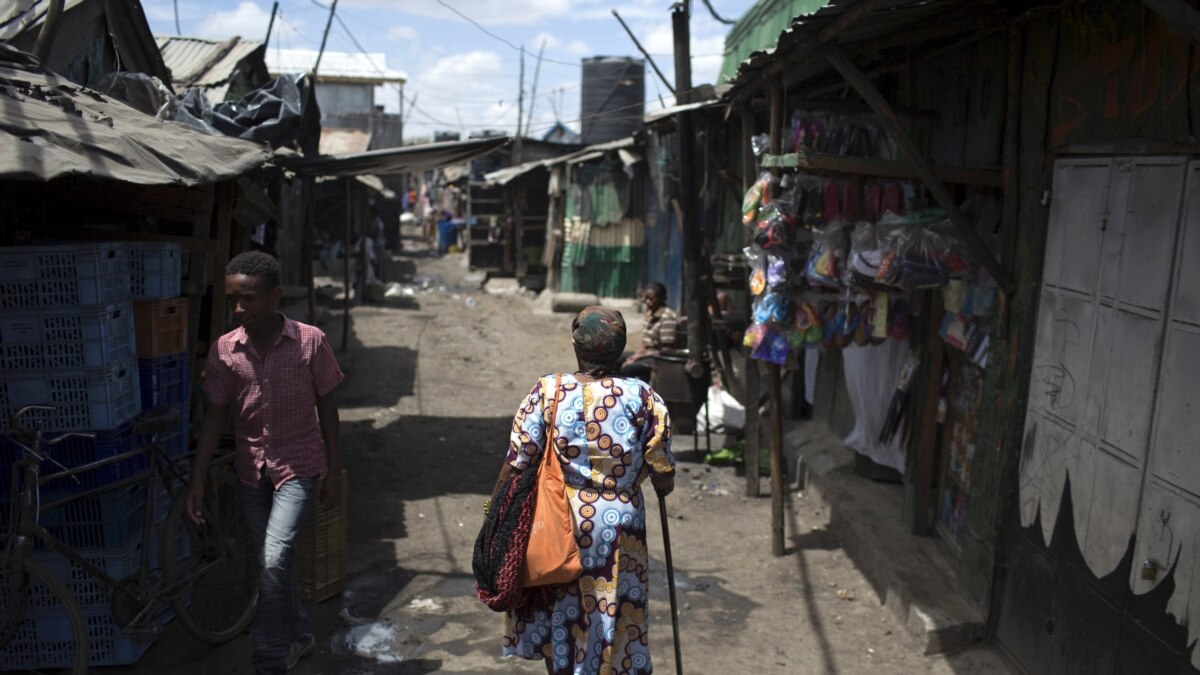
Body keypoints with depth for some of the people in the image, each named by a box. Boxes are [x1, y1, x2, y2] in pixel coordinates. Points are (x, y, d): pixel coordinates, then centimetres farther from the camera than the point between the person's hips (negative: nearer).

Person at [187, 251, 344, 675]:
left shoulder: (311, 342, -13)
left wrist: (335, 472, -3)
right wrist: (197, 479, -4)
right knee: (271, 564, 15)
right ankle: (297, 635, 37)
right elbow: (216, 415, -1)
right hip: (251, 469, 4)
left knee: (274, 560, -16)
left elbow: (327, 408, -5)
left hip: (297, 465, -4)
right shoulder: (223, 350, -7)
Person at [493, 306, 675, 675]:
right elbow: (663, 478, -6)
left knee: (558, 613, 20)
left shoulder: (547, 391, -11)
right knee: (612, 619, 14)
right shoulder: (642, 396, -10)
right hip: (618, 525, 0)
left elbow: (517, 462, -9)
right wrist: (664, 485, 17)